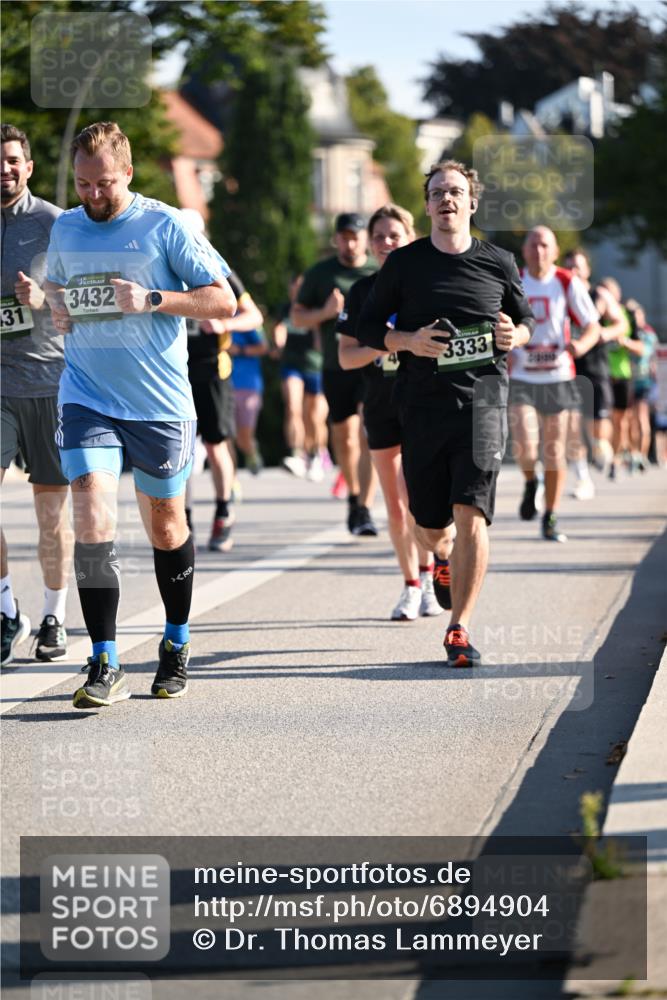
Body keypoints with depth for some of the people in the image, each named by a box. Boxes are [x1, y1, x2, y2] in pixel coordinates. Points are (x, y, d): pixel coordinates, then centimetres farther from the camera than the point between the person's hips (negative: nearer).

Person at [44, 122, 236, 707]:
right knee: (91, 517, -14)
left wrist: (154, 299, -19)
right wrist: (55, 304, 4)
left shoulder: (164, 226, -6)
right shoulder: (65, 229, 8)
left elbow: (223, 301, -6)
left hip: (159, 402, -2)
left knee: (164, 521, 12)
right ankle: (104, 665, -13)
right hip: (86, 397, 2)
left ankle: (177, 643, 33)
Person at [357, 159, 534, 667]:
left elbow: (526, 320, 19)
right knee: (431, 529, 8)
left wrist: (515, 335, -4)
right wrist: (408, 341, -10)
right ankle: (445, 556, 47)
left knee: (471, 514, -15)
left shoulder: (499, 263, 7)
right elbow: (368, 327, 9)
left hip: (482, 402, -1)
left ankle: (459, 630, -10)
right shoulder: (404, 263, 5)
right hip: (422, 407, 1)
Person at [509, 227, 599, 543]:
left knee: (554, 451, 2)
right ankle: (530, 482, 14)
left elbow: (592, 326, -2)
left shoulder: (568, 284, -1)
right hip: (520, 378, 0)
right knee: (525, 443, -19)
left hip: (558, 377, 0)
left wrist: (582, 344, -24)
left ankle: (550, 519, 16)